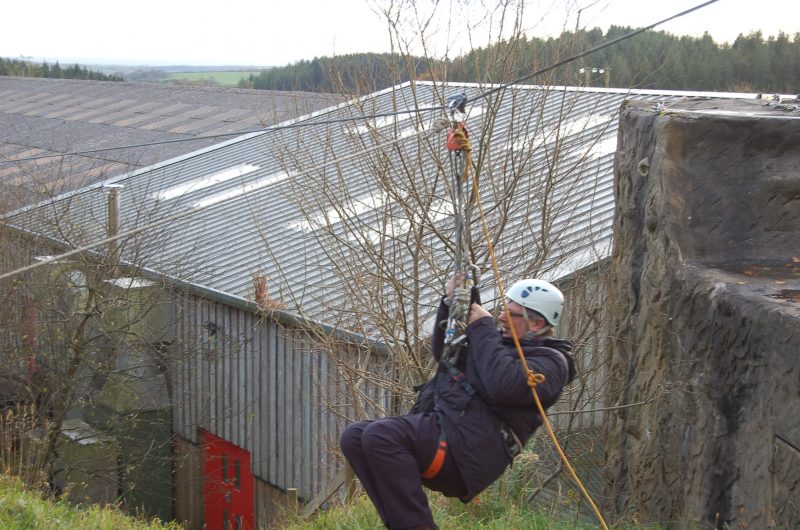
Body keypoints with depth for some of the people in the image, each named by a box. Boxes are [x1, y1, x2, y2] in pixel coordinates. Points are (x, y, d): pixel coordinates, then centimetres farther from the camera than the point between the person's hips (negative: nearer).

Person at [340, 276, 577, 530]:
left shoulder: (549, 360, 0)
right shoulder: (501, 340, 28)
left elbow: (503, 386, -20)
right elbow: (441, 351, 37)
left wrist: (483, 328, -9)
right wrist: (451, 304, 20)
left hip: (469, 444, -10)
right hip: (438, 425, 10)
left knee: (381, 435, -29)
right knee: (354, 437, -8)